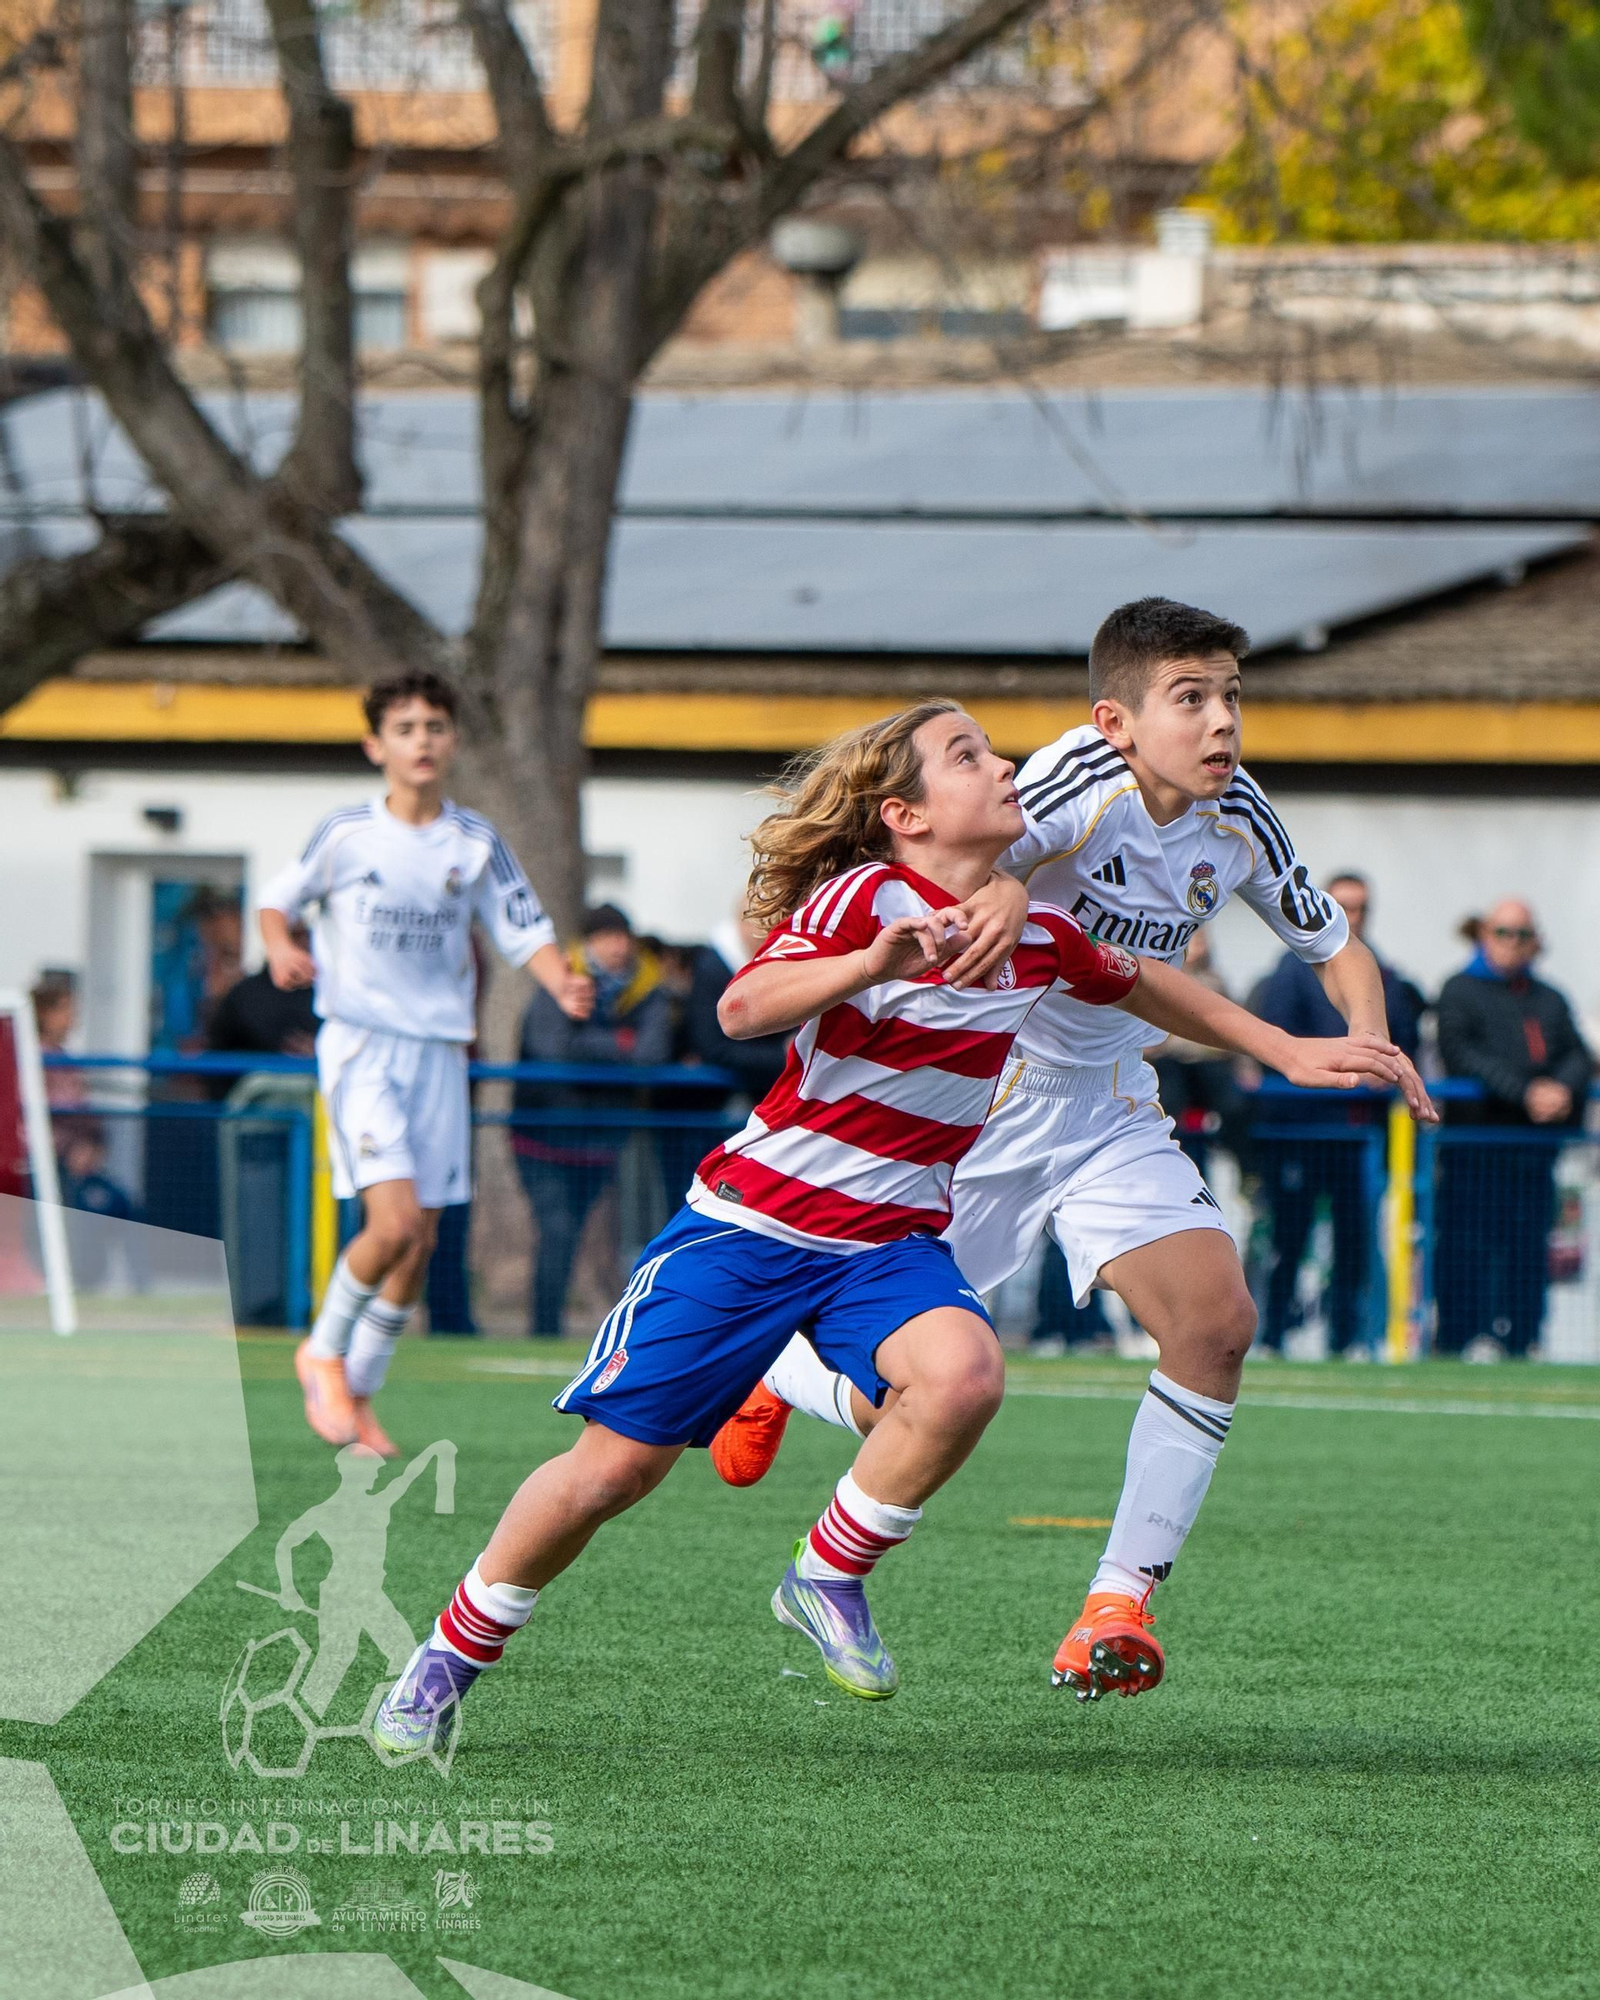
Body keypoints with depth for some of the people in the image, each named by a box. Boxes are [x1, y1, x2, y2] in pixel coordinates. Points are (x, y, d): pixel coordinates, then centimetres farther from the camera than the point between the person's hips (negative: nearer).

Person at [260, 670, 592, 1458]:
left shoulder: (476, 844, 6)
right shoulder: (345, 833, -2)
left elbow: (526, 932, 6)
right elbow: (279, 896, 11)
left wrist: (566, 984, -14)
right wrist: (282, 947, -10)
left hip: (438, 1051, 4)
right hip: (359, 1044, -4)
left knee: (421, 1238, 3)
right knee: (395, 1223, -19)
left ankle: (360, 1389, 19)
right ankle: (324, 1350, 5)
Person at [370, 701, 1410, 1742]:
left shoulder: (1033, 932, 4)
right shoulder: (865, 897, -16)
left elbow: (1142, 982, 26)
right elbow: (743, 1006, -33)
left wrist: (1290, 1049, 24)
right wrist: (869, 966, -49)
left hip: (891, 1243, 4)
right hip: (753, 1221, -4)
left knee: (964, 1376, -29)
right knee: (617, 1463, -3)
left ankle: (829, 1578, -8)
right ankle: (452, 1654, 18)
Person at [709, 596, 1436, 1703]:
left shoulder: (1237, 814, -4)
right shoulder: (1086, 779, -22)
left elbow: (1336, 946, 9)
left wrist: (1367, 1037, -11)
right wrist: (1000, 892, -65)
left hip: (1113, 1114, 5)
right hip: (975, 1102, -5)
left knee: (1218, 1318, -19)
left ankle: (1123, 1596, -9)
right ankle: (772, 1366, 38)